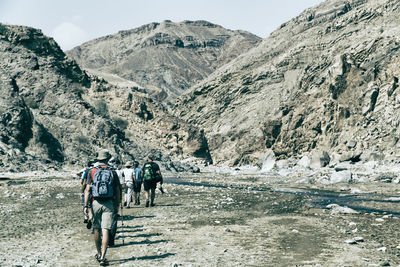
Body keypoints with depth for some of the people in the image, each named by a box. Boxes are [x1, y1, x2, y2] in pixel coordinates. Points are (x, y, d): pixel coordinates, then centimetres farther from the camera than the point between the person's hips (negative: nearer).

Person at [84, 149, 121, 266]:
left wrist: (86, 206, -1)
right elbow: (117, 190, 5)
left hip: (96, 203, 1)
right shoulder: (112, 172, 3)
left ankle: (99, 254, 27)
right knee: (105, 230, -3)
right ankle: (103, 257, -9)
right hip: (108, 204, -1)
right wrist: (117, 204, 16)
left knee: (97, 229, 15)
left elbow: (87, 190, -3)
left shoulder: (92, 171, 1)